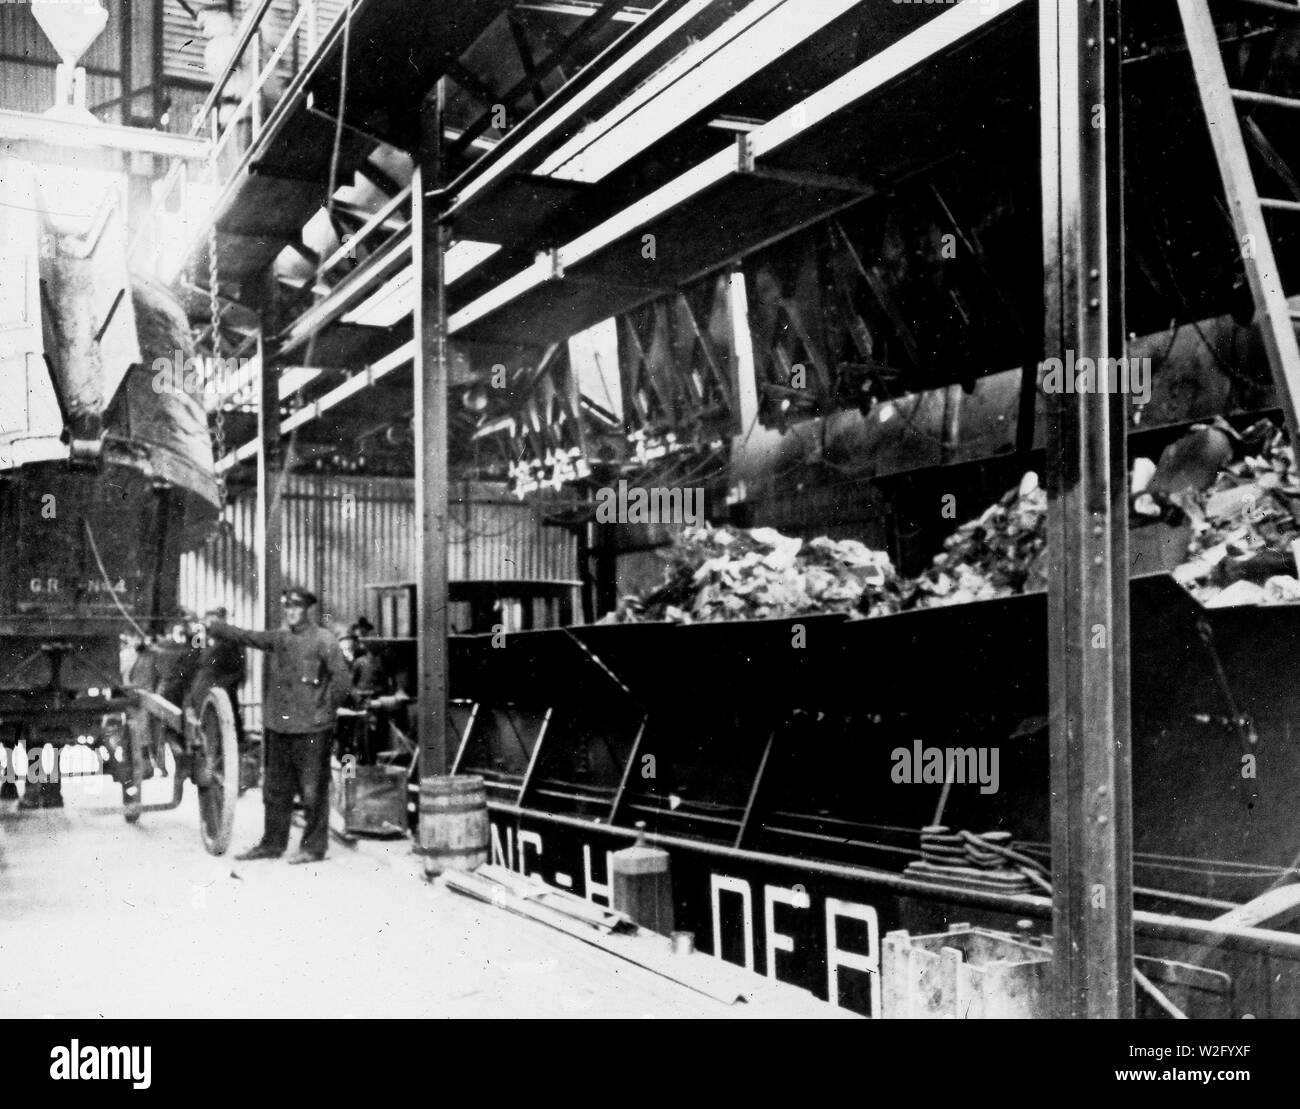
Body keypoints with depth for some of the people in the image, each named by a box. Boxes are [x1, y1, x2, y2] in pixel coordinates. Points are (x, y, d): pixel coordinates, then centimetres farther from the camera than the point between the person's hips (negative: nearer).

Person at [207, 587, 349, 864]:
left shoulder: (323, 640, -7)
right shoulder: (278, 638, 11)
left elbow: (340, 676, -9)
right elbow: (245, 637, 16)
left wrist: (326, 710, -7)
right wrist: (211, 626, 14)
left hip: (312, 728, -6)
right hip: (279, 727, 6)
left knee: (313, 789, -2)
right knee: (276, 789, 12)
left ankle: (314, 846, 6)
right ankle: (272, 843, 22)